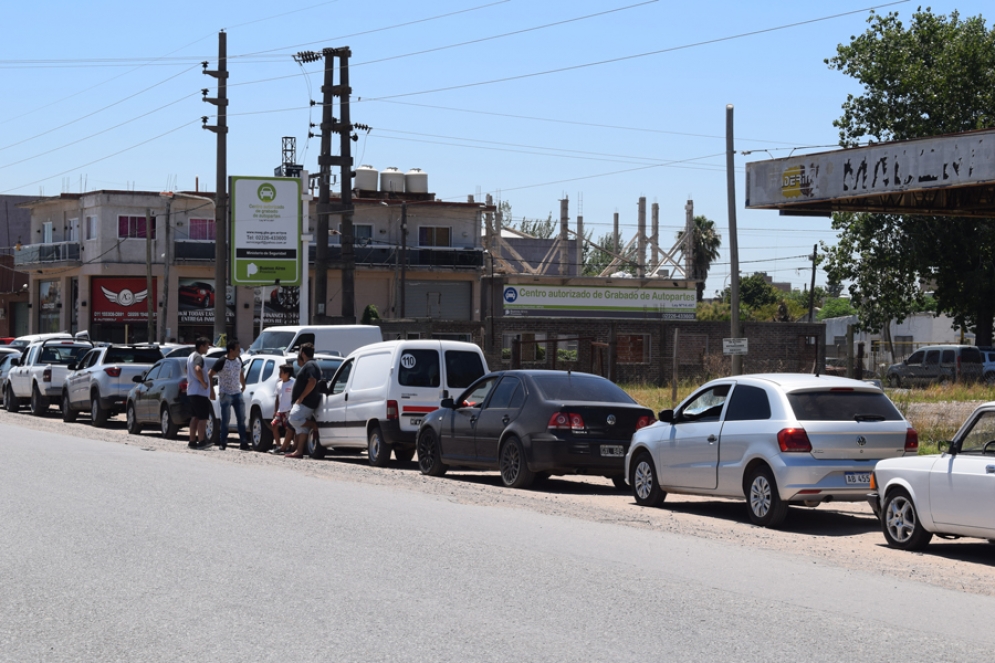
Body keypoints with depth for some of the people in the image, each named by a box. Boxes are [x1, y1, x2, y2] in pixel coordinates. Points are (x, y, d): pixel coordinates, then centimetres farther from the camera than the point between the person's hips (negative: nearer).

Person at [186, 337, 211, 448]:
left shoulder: (190, 356, 17)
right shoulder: (198, 357, -15)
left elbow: (188, 371, 32)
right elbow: (197, 369, -33)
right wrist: (203, 383, -24)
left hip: (192, 390, 10)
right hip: (200, 391, -10)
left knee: (195, 417, 12)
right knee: (203, 417, -7)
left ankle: (192, 441, 12)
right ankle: (201, 441, -9)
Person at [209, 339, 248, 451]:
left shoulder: (238, 360, 6)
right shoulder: (222, 361, -13)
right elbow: (210, 374, -10)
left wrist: (243, 385, 21)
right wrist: (212, 390, -12)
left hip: (237, 393, 6)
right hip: (226, 394, -6)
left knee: (241, 419, 3)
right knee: (225, 420, -3)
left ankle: (243, 443, 6)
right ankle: (223, 443, 6)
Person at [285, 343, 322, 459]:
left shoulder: (309, 365, -12)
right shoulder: (310, 365, 21)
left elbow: (312, 382, -25)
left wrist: (301, 397, -23)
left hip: (306, 402, -11)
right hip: (304, 402, 11)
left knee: (294, 419, -22)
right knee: (301, 427, 4)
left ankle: (314, 426, -11)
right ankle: (299, 451, 0)